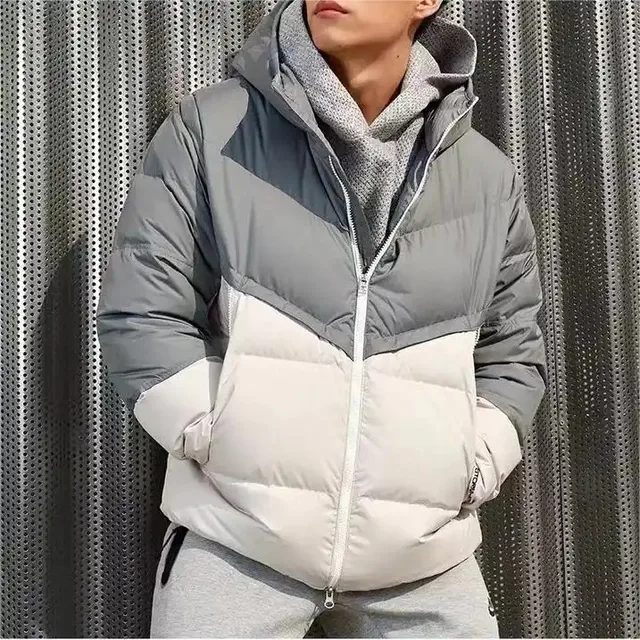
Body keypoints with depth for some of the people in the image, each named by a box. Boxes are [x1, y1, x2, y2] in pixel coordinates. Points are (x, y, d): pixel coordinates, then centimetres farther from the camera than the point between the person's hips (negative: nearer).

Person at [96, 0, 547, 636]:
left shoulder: (490, 179, 7)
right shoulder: (209, 130, -2)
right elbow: (140, 315, -4)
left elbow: (512, 355, 14)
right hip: (237, 538, -2)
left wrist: (471, 471, 3)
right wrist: (229, 445, -8)